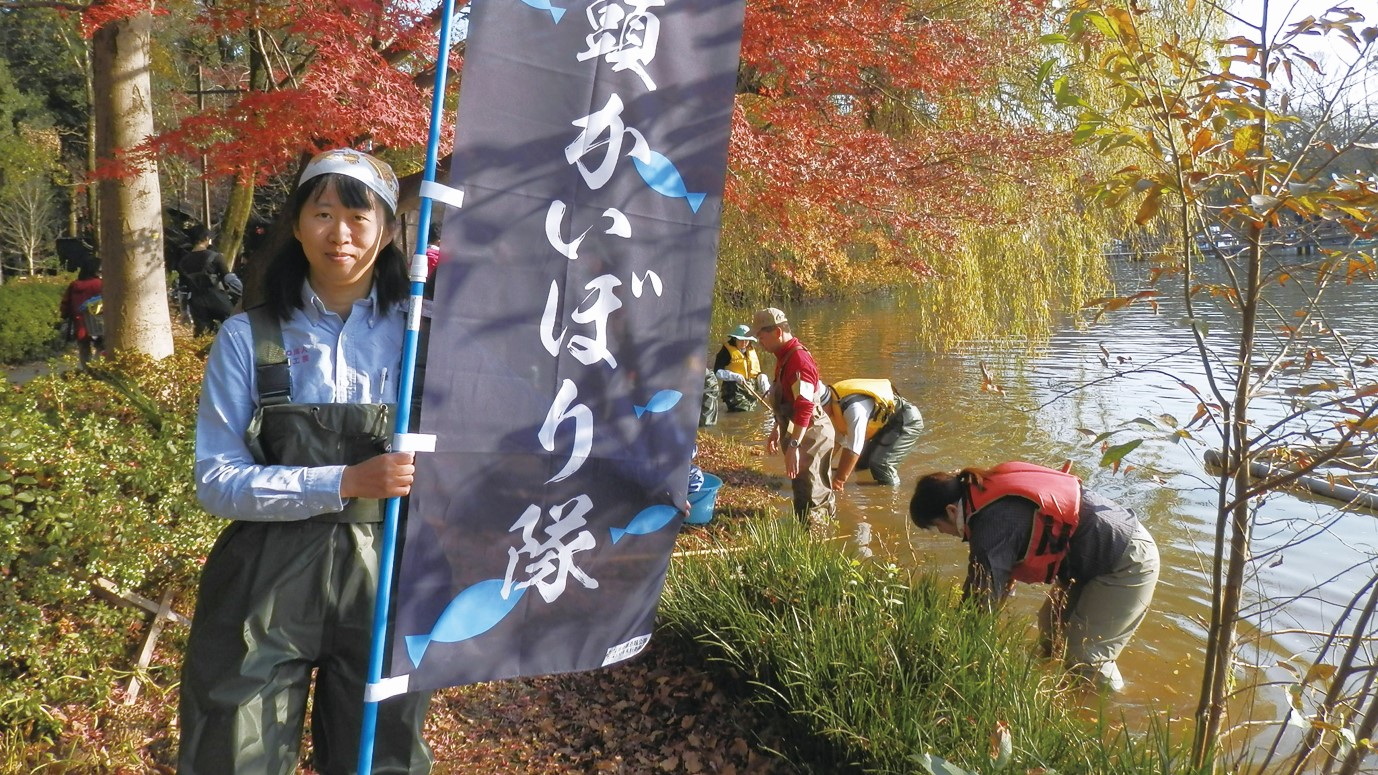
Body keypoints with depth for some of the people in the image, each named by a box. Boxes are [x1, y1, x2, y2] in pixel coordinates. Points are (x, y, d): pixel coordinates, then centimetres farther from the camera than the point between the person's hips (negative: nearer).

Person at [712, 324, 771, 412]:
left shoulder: (752, 351, 13)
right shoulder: (727, 351, -7)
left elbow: (757, 372, 20)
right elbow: (717, 372, -12)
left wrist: (762, 378, -2)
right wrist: (735, 376, -24)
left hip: (751, 392, 7)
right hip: (735, 391, -7)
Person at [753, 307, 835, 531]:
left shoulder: (798, 358, -22)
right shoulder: (785, 356, 11)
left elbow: (805, 407, -29)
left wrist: (793, 446, -31)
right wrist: (776, 430, 25)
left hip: (810, 435, -10)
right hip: (804, 433, 10)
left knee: (809, 497, -3)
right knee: (817, 489, 22)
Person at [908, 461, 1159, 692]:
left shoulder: (993, 523, -28)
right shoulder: (990, 492, 1)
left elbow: (985, 596, -24)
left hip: (1128, 562, -10)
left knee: (1085, 656, -4)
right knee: (1052, 628, 16)